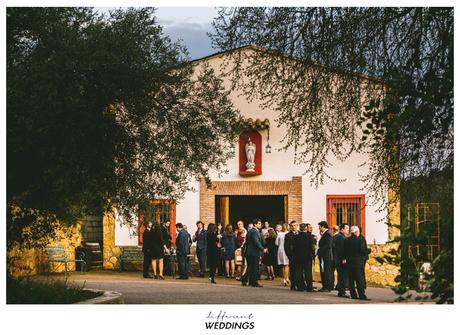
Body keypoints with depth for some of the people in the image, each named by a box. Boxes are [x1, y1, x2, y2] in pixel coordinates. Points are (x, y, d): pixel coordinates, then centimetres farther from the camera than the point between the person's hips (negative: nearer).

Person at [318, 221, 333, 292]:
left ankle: (328, 287, -4)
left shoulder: (327, 234, -14)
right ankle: (325, 286, 16)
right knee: (323, 272, 12)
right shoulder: (324, 234, 16)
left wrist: (320, 250, -15)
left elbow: (328, 245, -21)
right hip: (323, 256, 10)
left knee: (327, 272, -6)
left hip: (326, 256, -10)